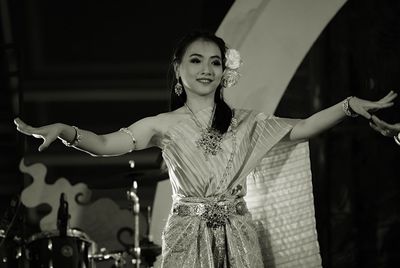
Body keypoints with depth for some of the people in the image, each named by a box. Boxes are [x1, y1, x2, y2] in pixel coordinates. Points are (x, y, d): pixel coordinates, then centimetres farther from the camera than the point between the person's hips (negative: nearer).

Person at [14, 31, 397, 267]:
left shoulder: (245, 123, 9)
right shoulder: (165, 126, 3)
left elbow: (300, 129, 3)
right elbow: (105, 144, -6)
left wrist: (349, 106, -11)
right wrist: (61, 130, -24)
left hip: (236, 237, 2)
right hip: (187, 236, -1)